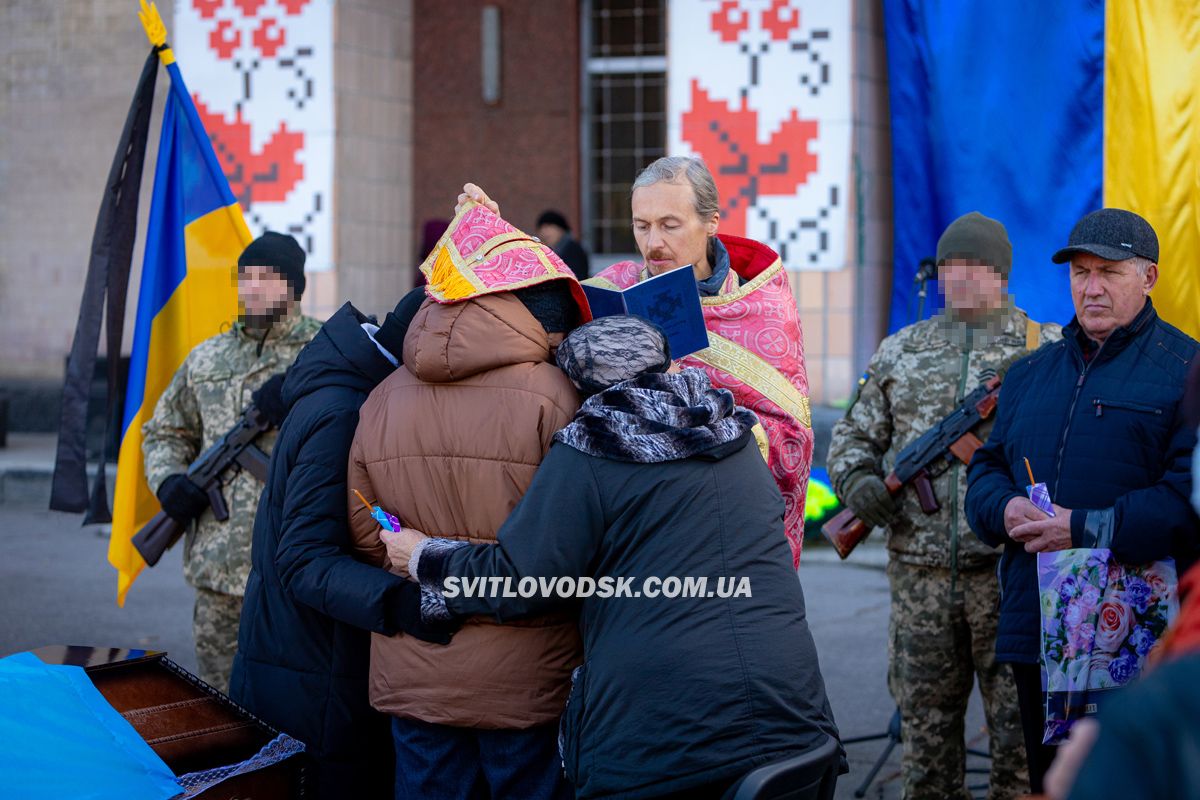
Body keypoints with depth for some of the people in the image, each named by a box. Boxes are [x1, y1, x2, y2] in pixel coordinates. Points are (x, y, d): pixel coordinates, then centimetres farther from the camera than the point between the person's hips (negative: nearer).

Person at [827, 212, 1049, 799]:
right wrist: (856, 479, -5)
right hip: (920, 571, 3)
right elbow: (852, 436, 16)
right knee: (925, 724, 9)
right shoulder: (901, 352, 14)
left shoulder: (1047, 349, 5)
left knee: (1021, 724, -1)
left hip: (1012, 572, -3)